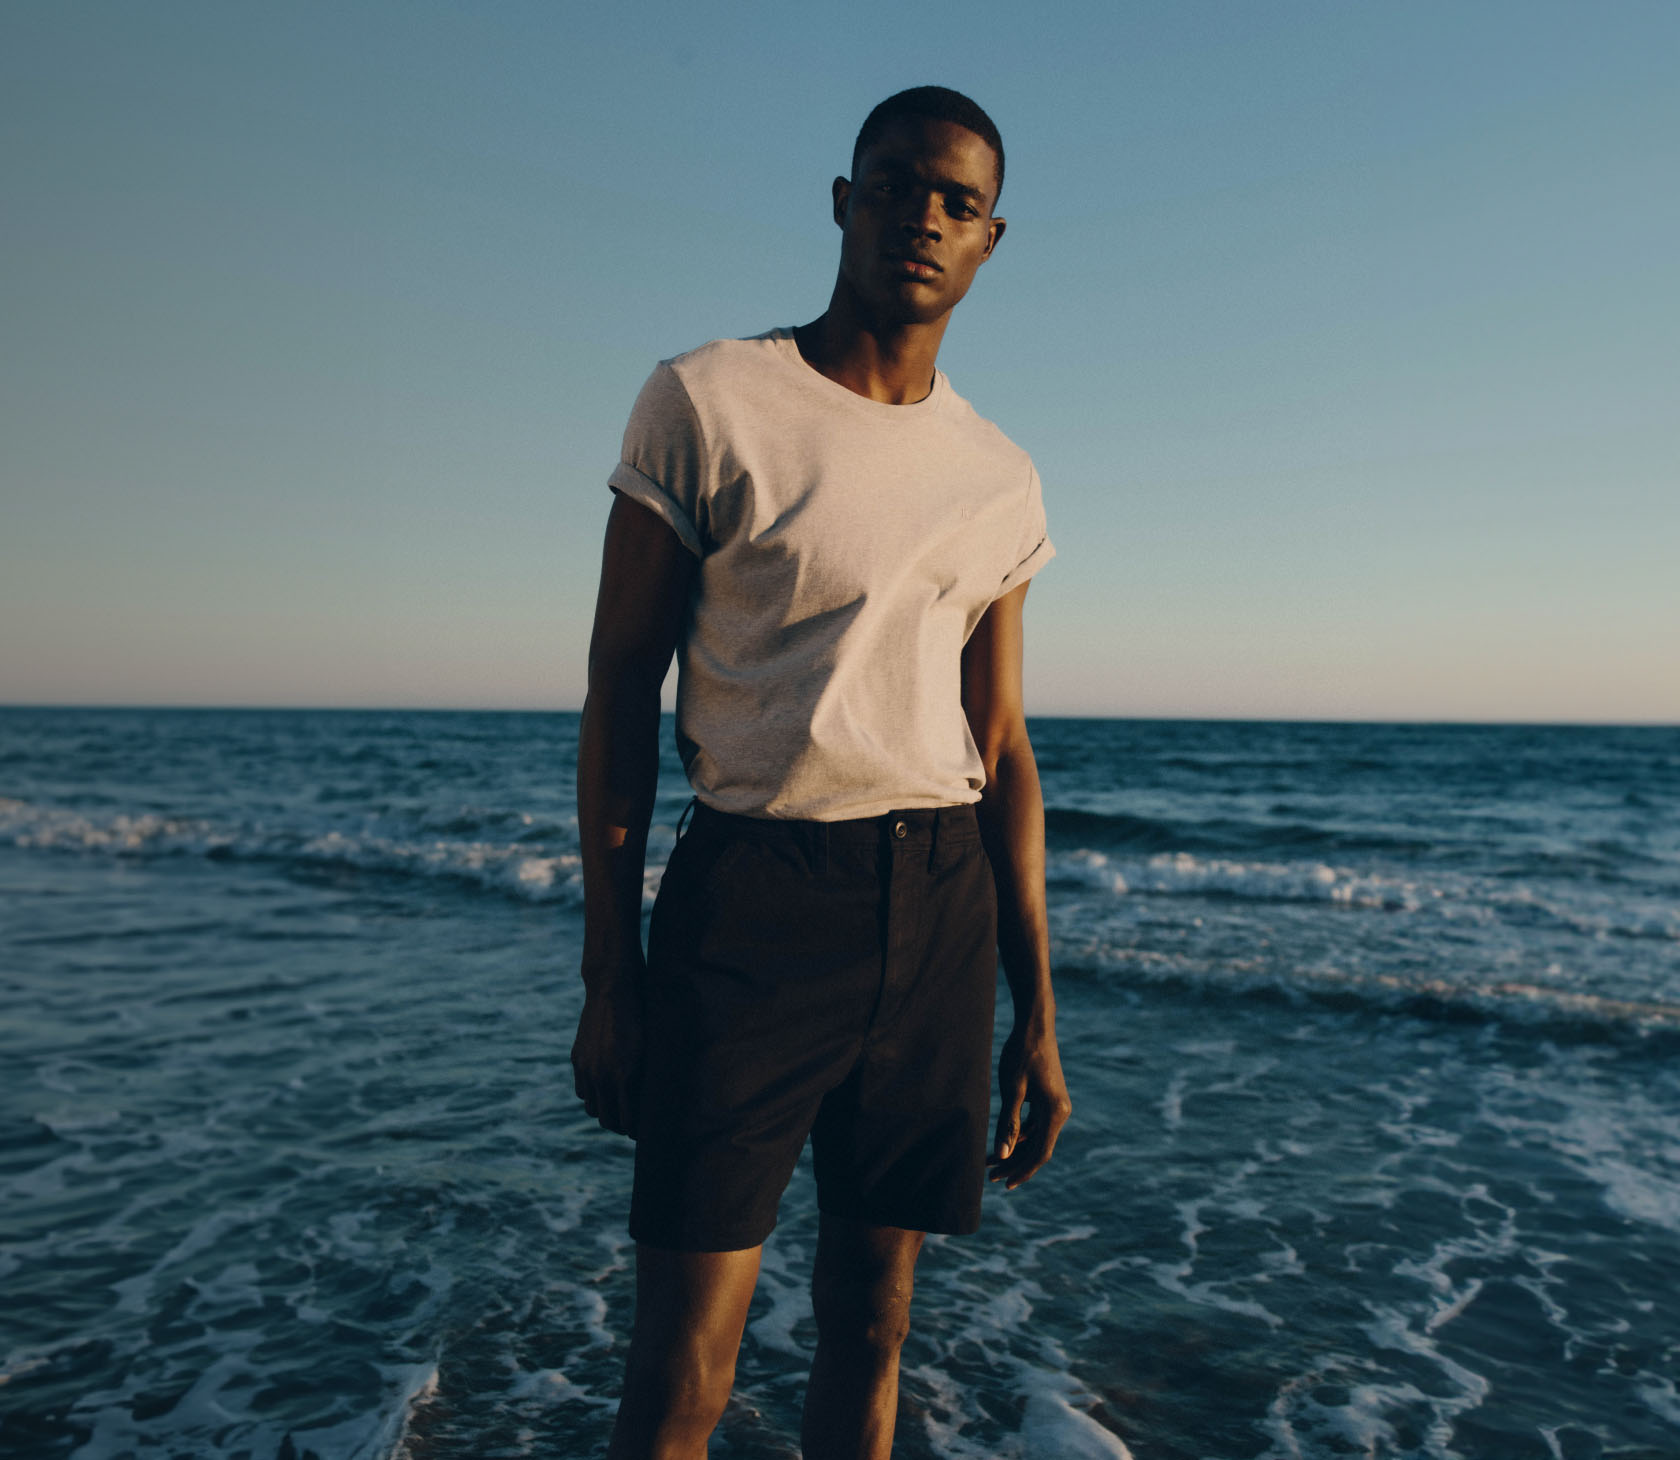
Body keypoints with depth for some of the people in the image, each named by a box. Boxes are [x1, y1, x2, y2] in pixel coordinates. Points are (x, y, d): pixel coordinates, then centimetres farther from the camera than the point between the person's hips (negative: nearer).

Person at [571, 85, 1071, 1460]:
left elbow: (1002, 752, 13)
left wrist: (1037, 1013, 10)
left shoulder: (1002, 481, 11)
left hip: (940, 906, 4)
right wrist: (610, 976, -5)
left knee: (871, 1329, 14)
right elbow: (621, 687, -1)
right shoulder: (706, 402, 0)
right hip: (750, 895, -4)